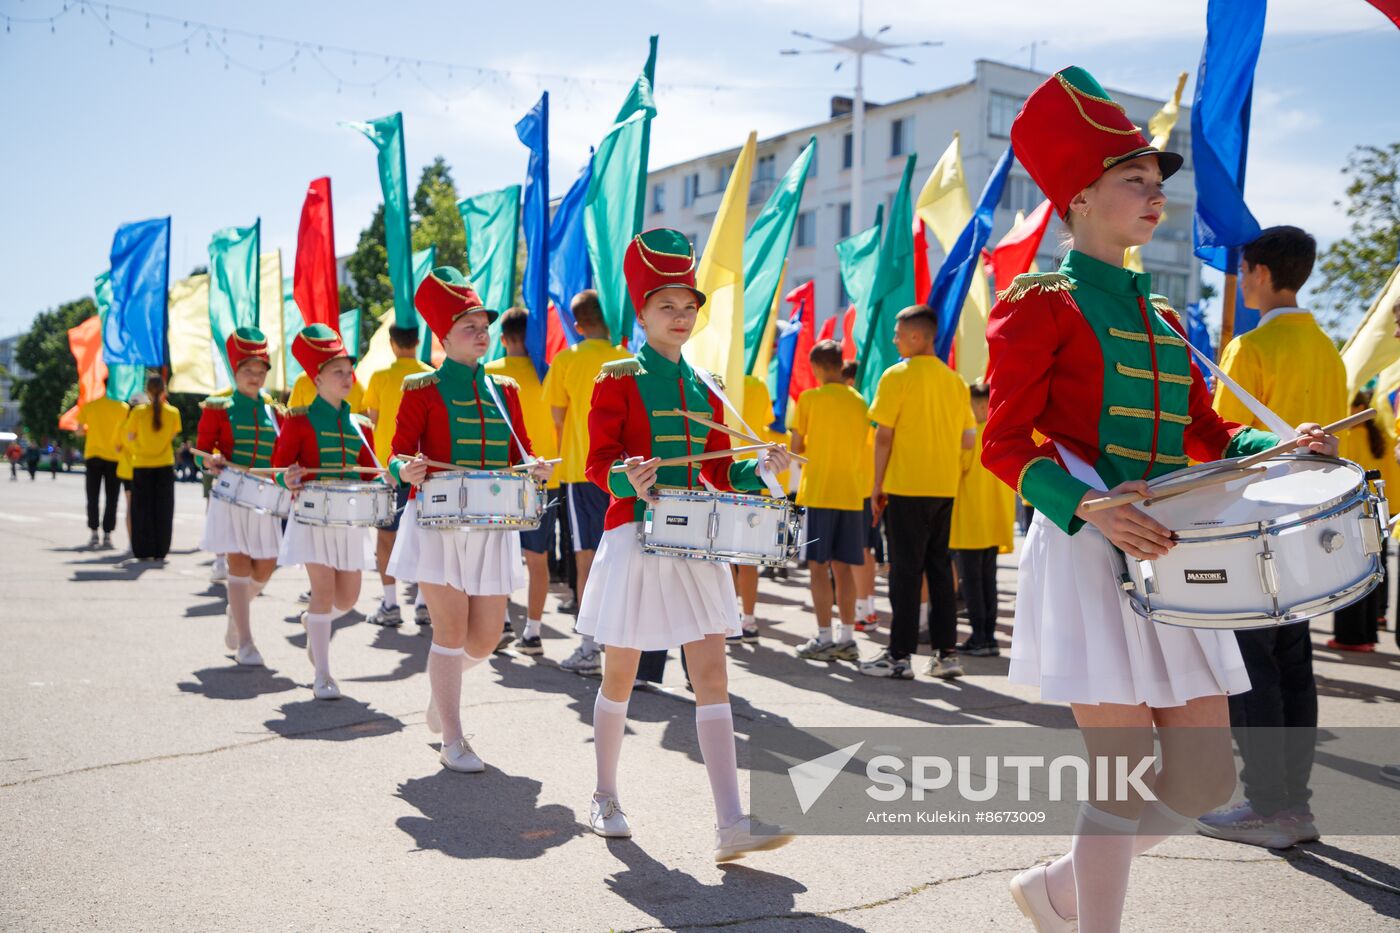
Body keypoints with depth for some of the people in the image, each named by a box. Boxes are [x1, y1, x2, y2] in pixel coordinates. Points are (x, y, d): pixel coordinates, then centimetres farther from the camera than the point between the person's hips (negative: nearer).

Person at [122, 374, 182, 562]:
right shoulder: (173, 412, -6)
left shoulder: (138, 412, -10)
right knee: (163, 510, 7)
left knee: (142, 510, 8)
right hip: (165, 466, 1)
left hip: (141, 466, -1)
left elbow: (129, 439, -7)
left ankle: (144, 551, 8)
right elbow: (172, 436, 5)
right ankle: (160, 552, 8)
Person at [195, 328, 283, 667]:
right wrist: (211, 462, -19)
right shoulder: (217, 407, 1)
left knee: (266, 565, 4)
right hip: (231, 494, -4)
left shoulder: (274, 410, 11)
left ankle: (237, 609, 35)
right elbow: (201, 450, 2)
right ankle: (244, 644, -2)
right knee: (239, 562, -7)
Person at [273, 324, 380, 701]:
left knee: (349, 596, 7)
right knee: (324, 591, -10)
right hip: (314, 515, -5)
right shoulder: (299, 420, -3)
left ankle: (313, 622, 42)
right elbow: (280, 465, -3)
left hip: (351, 518, 5)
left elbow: (370, 474, 16)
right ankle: (322, 676, -1)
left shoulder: (361, 427, 11)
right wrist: (290, 479, -24)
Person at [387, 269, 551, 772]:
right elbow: (398, 457, -2)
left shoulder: (505, 389, 12)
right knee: (452, 630, -4)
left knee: (487, 636, 6)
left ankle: (441, 693, 37)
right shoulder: (423, 389, -1)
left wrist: (534, 467, -7)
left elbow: (519, 452, 15)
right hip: (439, 521, -4)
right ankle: (453, 741, 8)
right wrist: (405, 469, -25)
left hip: (492, 524, 5)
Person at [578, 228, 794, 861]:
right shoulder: (618, 379, -3)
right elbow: (599, 463, -8)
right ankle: (604, 800, 28)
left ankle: (731, 825, -4)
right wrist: (628, 479, -29)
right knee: (620, 676, 8)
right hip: (635, 537, -4)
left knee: (712, 676, -3)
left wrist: (759, 468, -5)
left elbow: (718, 471, 14)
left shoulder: (704, 388, 12)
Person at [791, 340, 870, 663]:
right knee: (843, 567, 8)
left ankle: (824, 639, -2)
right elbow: (860, 446, 13)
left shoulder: (810, 398, -6)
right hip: (851, 494, 5)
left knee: (819, 566, -1)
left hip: (818, 494, -5)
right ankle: (846, 638, 9)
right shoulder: (858, 401, 8)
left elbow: (796, 447, -2)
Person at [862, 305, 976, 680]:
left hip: (907, 486, -6)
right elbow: (968, 440, 9)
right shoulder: (955, 380, 10)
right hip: (945, 488, 6)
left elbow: (884, 435, -10)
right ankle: (946, 653, 13)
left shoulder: (898, 375, -8)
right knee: (940, 568, 11)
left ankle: (900, 656, 1)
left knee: (906, 571, -2)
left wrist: (877, 484, -3)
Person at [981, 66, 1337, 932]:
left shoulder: (1163, 319, 18)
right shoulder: (1039, 303, -4)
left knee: (1206, 778, 8)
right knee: (1124, 780, -4)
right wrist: (1088, 506, -26)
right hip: (1086, 553, -7)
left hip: (1166, 557, 7)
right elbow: (1005, 445, -10)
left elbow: (1206, 434, 19)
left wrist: (1283, 445, -1)